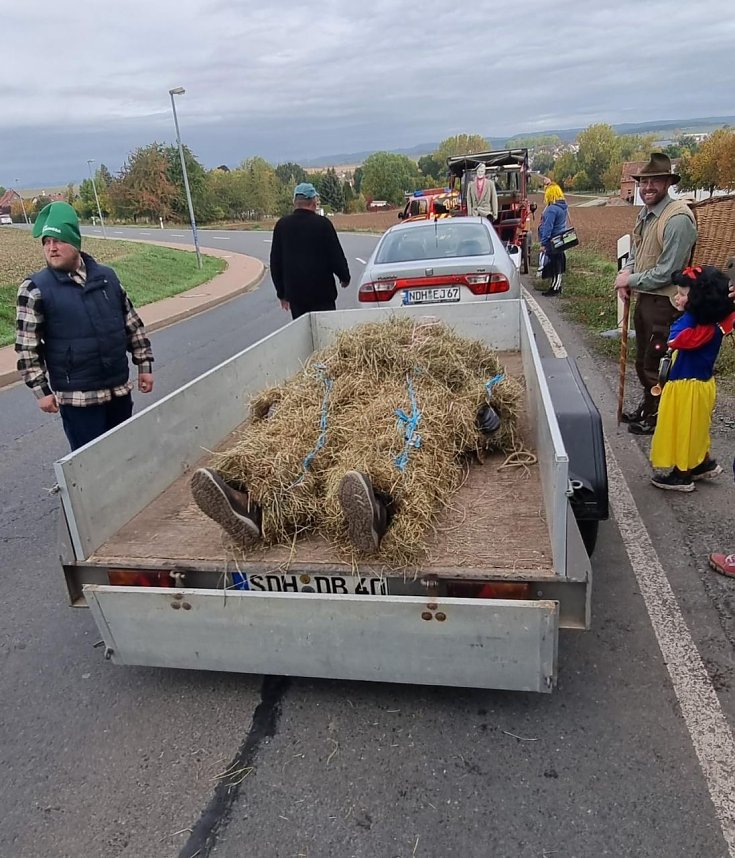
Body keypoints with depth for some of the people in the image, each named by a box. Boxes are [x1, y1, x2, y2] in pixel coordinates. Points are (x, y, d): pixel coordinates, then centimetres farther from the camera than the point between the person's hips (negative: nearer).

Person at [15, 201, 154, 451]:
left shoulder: (106, 276, 5)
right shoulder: (35, 289, -7)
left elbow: (132, 324, 11)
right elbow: (27, 347, -5)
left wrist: (144, 365, 9)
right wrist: (41, 390, -8)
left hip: (119, 388, 4)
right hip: (77, 396, -4)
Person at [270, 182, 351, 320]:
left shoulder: (281, 225, 3)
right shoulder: (323, 223, -9)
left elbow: (275, 262, 9)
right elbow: (336, 256, -5)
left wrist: (282, 293, 18)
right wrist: (345, 278, 14)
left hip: (294, 293, 4)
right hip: (322, 293, -3)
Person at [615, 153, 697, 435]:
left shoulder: (678, 218, -21)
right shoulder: (645, 213, 6)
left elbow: (666, 272, -23)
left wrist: (631, 280, -12)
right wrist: (626, 272, 0)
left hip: (665, 303, -9)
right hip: (644, 298, 9)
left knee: (656, 364, 4)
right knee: (642, 361, 22)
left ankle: (658, 417, 22)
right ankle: (647, 407, 40)